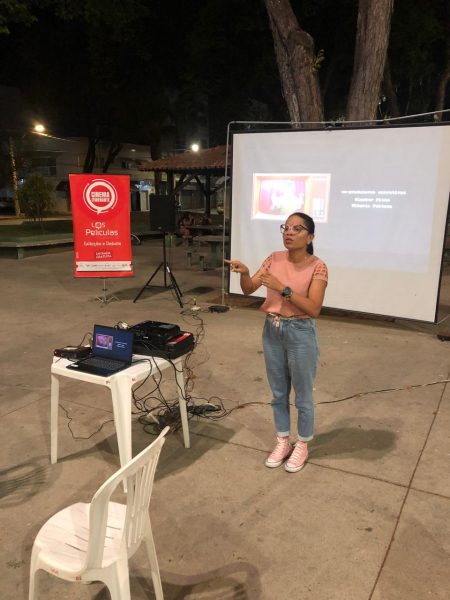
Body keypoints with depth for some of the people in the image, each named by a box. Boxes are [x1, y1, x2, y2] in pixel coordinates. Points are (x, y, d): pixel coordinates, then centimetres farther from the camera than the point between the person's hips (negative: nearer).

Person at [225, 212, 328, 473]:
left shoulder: (317, 266, -14)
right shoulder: (275, 259, 0)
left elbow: (314, 309, -21)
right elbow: (249, 289, -4)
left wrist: (283, 288, -29)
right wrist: (244, 273, -25)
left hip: (300, 334, -5)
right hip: (272, 331, 5)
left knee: (303, 395, 11)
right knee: (278, 392, 17)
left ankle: (302, 445, 32)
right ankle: (283, 441, 36)